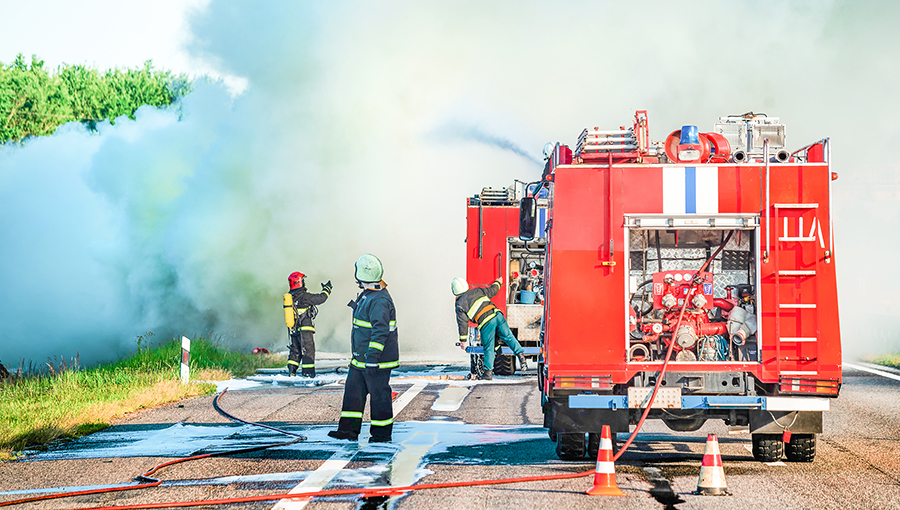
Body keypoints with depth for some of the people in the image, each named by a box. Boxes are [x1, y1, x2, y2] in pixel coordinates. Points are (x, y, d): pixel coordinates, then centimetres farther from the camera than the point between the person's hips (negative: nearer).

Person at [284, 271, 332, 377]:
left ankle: (291, 371, 15)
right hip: (304, 330, -7)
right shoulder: (304, 296, -15)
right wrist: (326, 289, 7)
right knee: (308, 351, -2)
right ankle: (308, 373, -5)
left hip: (293, 330, 7)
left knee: (295, 350, 17)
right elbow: (320, 298, -8)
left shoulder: (289, 297, 8)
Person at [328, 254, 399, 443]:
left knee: (379, 393, 0)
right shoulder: (367, 294, 12)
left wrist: (372, 358, -28)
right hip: (361, 357, 10)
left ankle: (382, 433, 9)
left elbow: (380, 331, -26)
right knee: (353, 390, 11)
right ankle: (349, 429, 16)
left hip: (376, 359, -10)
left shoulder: (379, 300, -21)